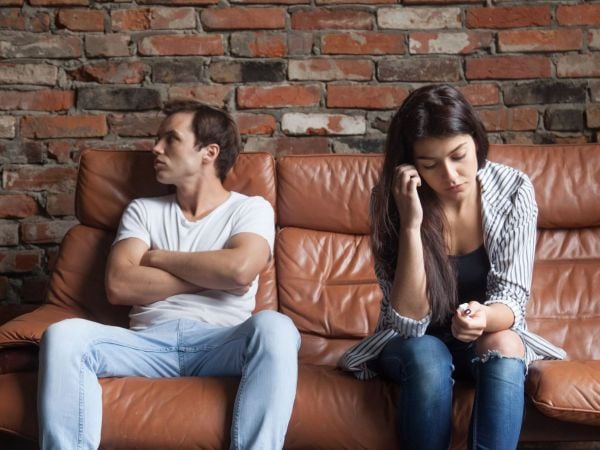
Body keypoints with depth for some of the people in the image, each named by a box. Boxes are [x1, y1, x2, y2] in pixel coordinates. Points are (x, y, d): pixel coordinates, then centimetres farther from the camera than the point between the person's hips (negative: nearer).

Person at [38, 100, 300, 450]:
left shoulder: (252, 208, 12)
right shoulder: (143, 210, 20)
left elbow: (240, 269, -11)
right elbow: (119, 286, 2)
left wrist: (157, 257, 2)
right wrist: (210, 274, -2)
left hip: (221, 342, -2)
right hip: (149, 342, 2)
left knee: (274, 327, -35)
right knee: (64, 335, -27)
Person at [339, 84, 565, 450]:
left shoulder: (514, 190, -15)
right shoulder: (392, 199, -19)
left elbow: (511, 299, -16)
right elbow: (409, 320, -23)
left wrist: (484, 318, -41)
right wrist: (411, 223, -34)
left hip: (490, 336, 1)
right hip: (413, 342, -1)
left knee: (503, 347, -32)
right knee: (427, 356, -34)